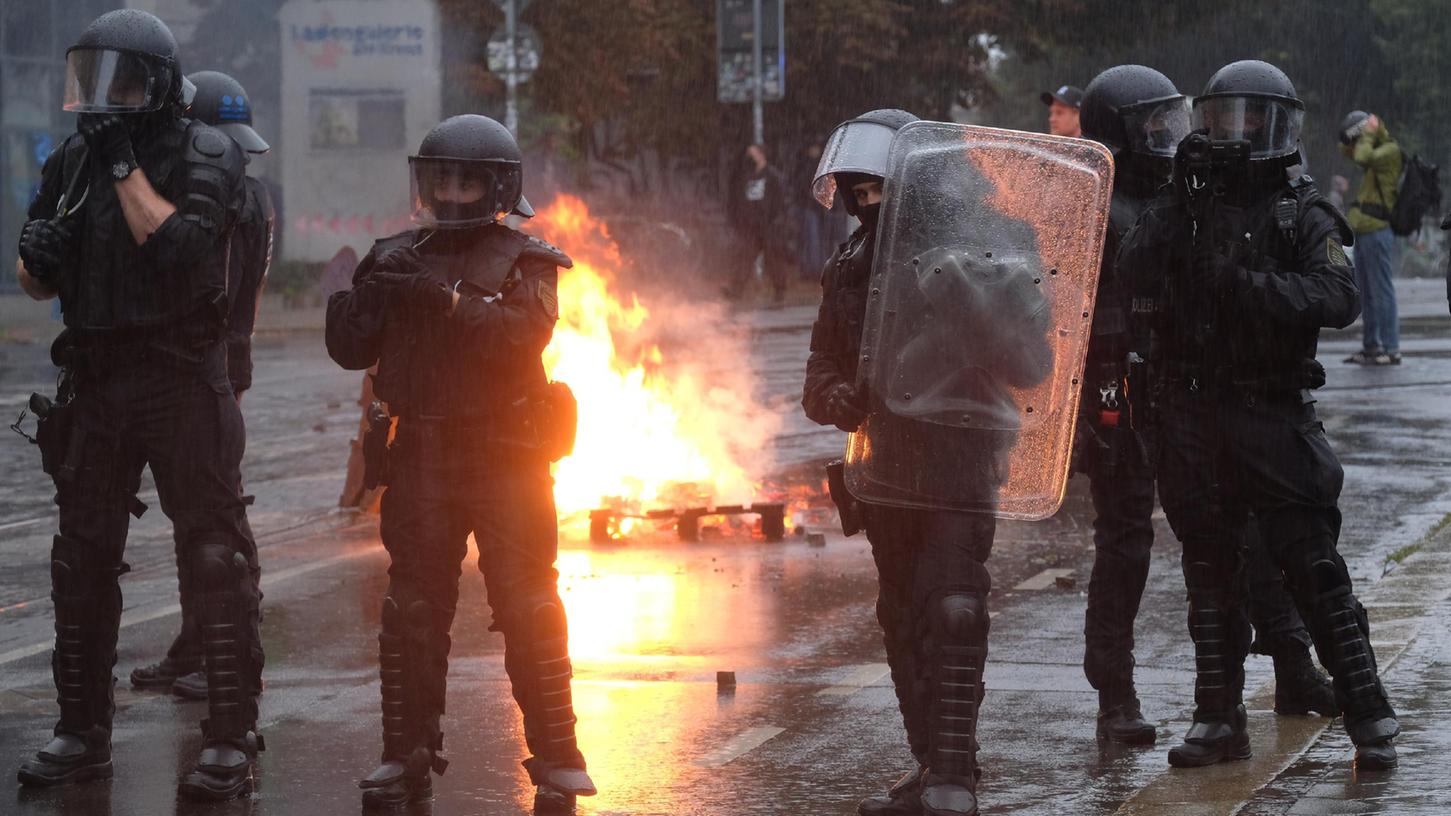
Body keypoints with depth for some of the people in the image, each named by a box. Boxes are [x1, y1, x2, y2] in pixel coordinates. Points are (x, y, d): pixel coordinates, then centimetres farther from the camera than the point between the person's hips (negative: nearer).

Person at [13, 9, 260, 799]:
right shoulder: (72, 161, 10)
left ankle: (232, 738, -6)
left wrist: (125, 168, -16)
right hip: (94, 378, 6)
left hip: (182, 379, -6)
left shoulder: (205, 156, -5)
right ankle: (82, 732, 19)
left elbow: (179, 246, -21)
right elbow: (38, 282, 15)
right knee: (83, 557, 9)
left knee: (214, 554, -7)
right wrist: (37, 254, -7)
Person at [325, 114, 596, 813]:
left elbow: (522, 334, -18)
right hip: (418, 459, 4)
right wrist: (369, 296, -10)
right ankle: (406, 757, 14)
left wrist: (445, 299, -25)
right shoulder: (398, 257, 11)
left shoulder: (524, 262, 0)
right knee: (412, 613, 7)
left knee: (528, 611, -6)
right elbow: (349, 350, 8)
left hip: (504, 459, -4)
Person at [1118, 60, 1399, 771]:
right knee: (1210, 570, 11)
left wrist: (1253, 286, -25)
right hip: (1190, 415, 4)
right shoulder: (1183, 208, 10)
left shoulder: (1302, 214, -1)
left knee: (1313, 564, -7)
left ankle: (1369, 718, -2)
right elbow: (1133, 267, -7)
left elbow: (1338, 298, -16)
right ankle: (1219, 719, 19)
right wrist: (1181, 199, -15)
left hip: (1272, 417, -4)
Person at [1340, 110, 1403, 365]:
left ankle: (1391, 350, -9)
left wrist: (1369, 133, -8)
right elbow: (1346, 150, 31)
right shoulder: (1377, 152, 18)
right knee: (1366, 295, 12)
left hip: (1378, 232, -10)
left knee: (1381, 292, -9)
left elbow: (1363, 157, -25)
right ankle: (1370, 347, 17)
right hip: (1364, 232, 10)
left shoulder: (1391, 151, -9)